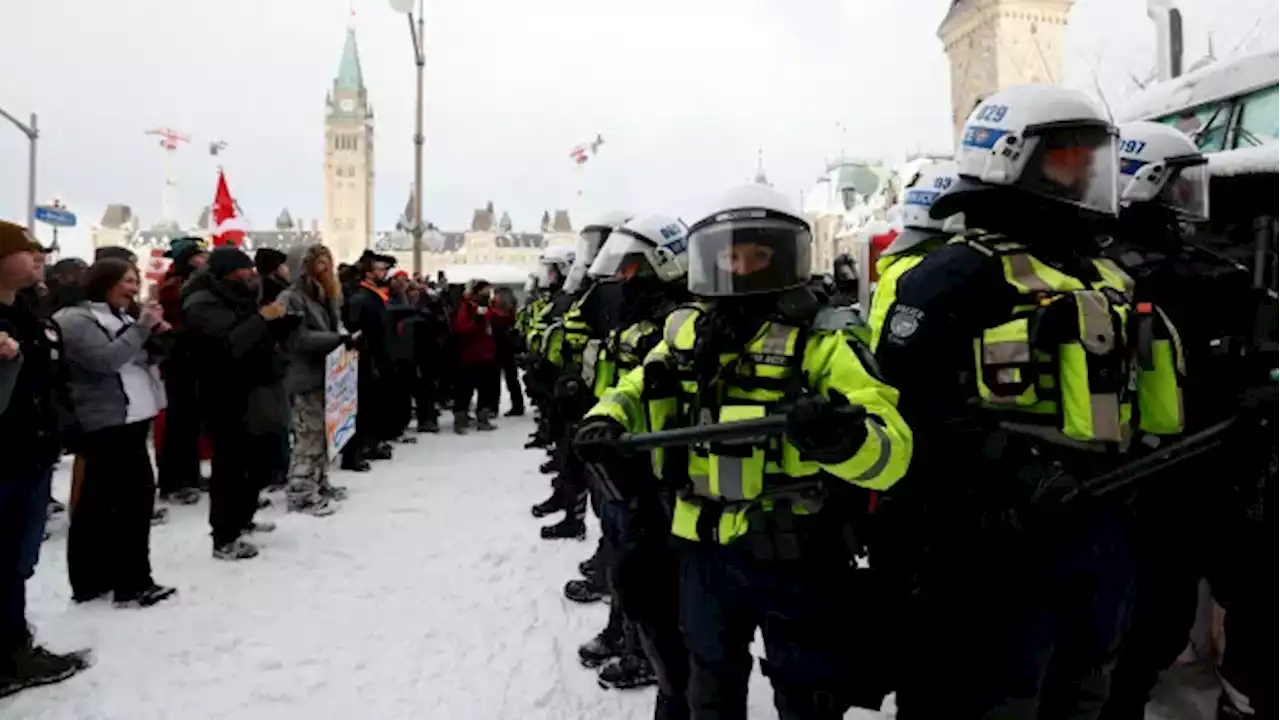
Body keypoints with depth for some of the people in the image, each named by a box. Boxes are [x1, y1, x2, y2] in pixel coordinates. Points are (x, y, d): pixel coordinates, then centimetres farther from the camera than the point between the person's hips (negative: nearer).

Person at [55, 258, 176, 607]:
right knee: (136, 493, -14)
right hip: (108, 422, -10)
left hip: (130, 418, 10)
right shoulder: (76, 319, -9)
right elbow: (107, 359, -23)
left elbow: (144, 359, 23)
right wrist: (142, 327, -18)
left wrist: (156, 337, 3)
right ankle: (133, 583, -9)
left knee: (100, 501, 15)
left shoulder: (120, 318, 19)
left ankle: (92, 579, 23)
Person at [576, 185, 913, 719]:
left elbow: (889, 453, -19)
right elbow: (637, 390, 17)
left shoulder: (817, 341, -12)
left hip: (793, 555, -4)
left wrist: (841, 433, -41)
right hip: (705, 548, 5)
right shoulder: (686, 333, 2)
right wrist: (605, 421, -4)